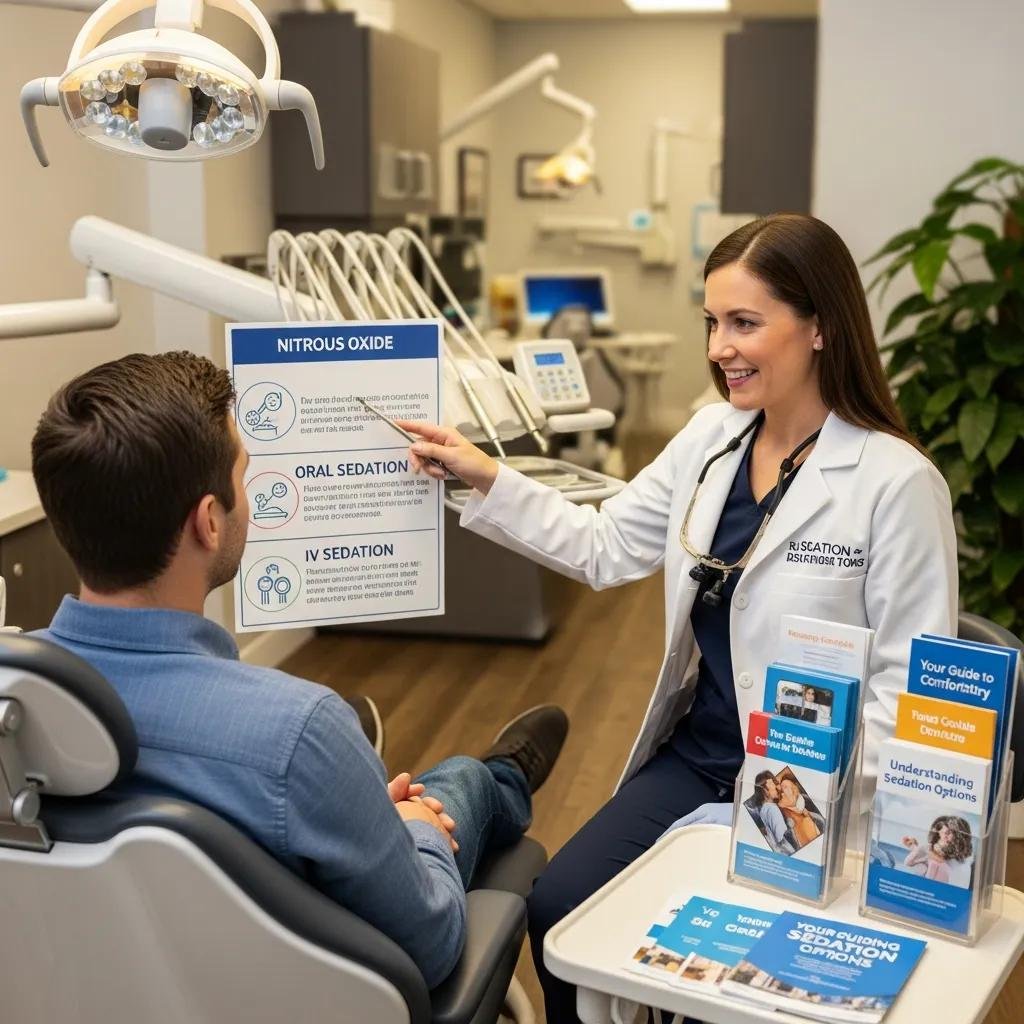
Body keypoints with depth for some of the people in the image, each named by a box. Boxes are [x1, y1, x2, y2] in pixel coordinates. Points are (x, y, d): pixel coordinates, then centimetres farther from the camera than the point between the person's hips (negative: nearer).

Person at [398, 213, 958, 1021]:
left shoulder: (898, 481, -16)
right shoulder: (711, 436, 2)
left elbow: (911, 680, -13)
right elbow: (604, 548, 4)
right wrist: (486, 479, -5)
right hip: (696, 756, 5)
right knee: (557, 907, -5)